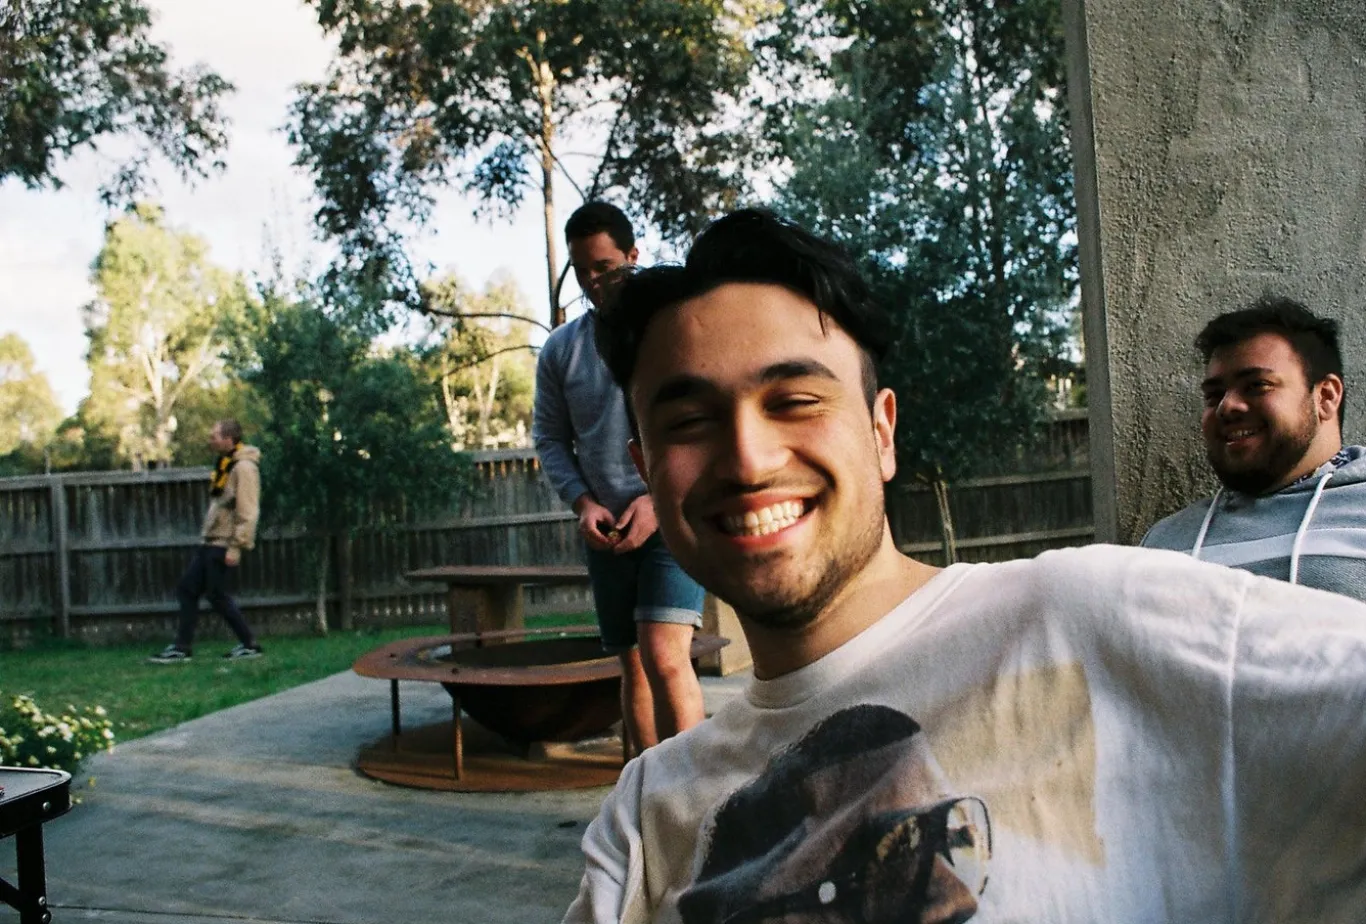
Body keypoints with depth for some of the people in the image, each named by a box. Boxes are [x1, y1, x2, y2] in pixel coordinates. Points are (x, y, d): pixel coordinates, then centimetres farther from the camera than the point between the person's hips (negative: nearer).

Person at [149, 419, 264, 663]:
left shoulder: (244, 467, -16)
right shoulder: (224, 465, 15)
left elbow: (248, 511, -21)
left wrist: (237, 546, -23)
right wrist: (207, 537, 19)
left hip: (224, 546, -10)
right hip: (209, 543, 10)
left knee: (218, 596, -4)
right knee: (187, 589, 9)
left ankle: (249, 645, 9)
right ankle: (182, 648, 15)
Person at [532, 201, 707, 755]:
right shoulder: (560, 348, 9)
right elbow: (550, 439, 11)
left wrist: (659, 500, -16)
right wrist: (583, 502, -6)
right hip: (606, 530, 4)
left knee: (665, 657, -18)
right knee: (633, 666, 10)